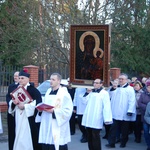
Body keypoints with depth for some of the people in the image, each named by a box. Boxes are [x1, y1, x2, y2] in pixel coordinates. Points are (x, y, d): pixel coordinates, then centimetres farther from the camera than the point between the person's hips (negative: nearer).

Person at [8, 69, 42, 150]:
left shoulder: (33, 90, -8)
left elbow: (38, 102, -18)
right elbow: (11, 102, 16)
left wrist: (24, 106, -20)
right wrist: (13, 102, -8)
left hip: (29, 118, -7)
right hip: (18, 118, 7)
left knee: (28, 137, -6)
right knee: (19, 137, 8)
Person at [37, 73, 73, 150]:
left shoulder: (64, 94, -10)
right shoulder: (48, 91, 15)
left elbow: (68, 110, -16)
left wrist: (53, 111, -20)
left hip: (58, 127, -7)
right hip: (46, 125, 7)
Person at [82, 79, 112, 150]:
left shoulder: (104, 93, -5)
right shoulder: (91, 92, 18)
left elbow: (106, 106, -13)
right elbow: (85, 101, 22)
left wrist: (107, 119, -22)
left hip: (96, 120, -7)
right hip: (88, 119, 7)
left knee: (95, 137, -4)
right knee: (89, 137, 13)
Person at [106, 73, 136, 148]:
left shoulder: (130, 89, -5)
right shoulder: (117, 89, 17)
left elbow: (132, 101, -13)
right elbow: (112, 100, 21)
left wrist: (130, 111, -21)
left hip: (124, 115, -5)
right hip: (115, 113, 5)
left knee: (124, 130, 7)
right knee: (113, 129, 1)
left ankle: (123, 143, 21)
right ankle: (111, 143, 5)